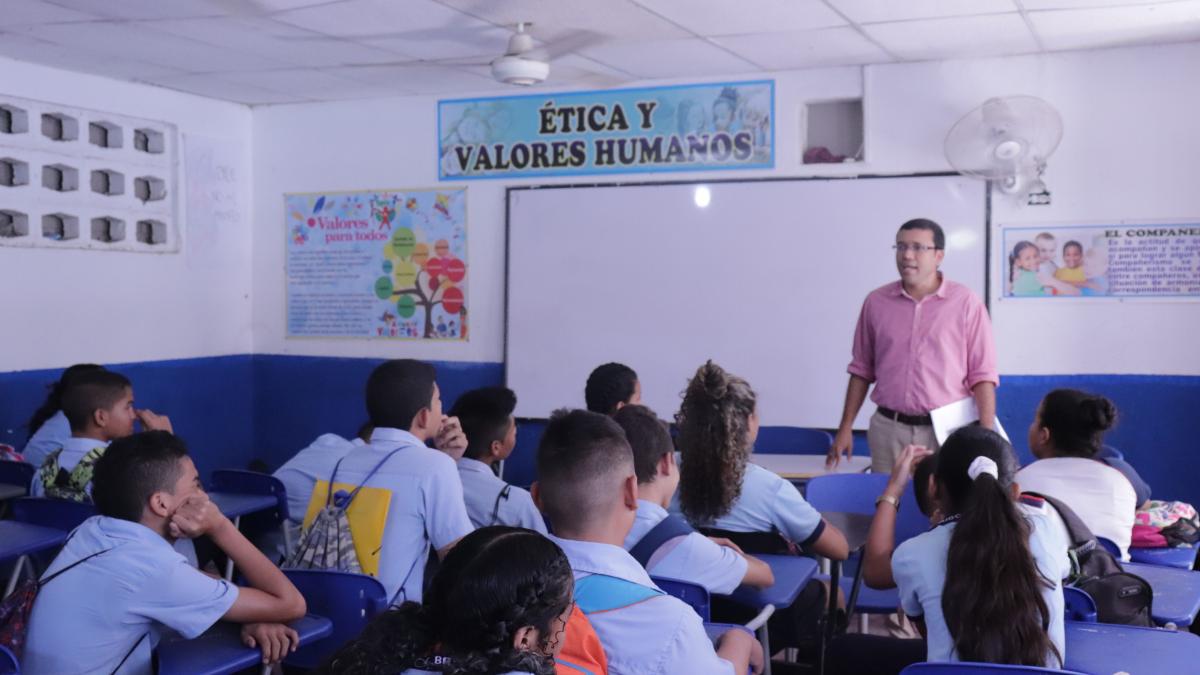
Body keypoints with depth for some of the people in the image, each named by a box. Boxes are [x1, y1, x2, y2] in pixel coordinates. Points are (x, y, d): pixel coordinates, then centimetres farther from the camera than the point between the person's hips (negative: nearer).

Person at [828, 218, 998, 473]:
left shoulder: (966, 303, -3)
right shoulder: (876, 302, 6)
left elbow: (982, 376, -4)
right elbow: (862, 370, 12)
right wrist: (845, 427, 9)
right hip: (888, 430, 2)